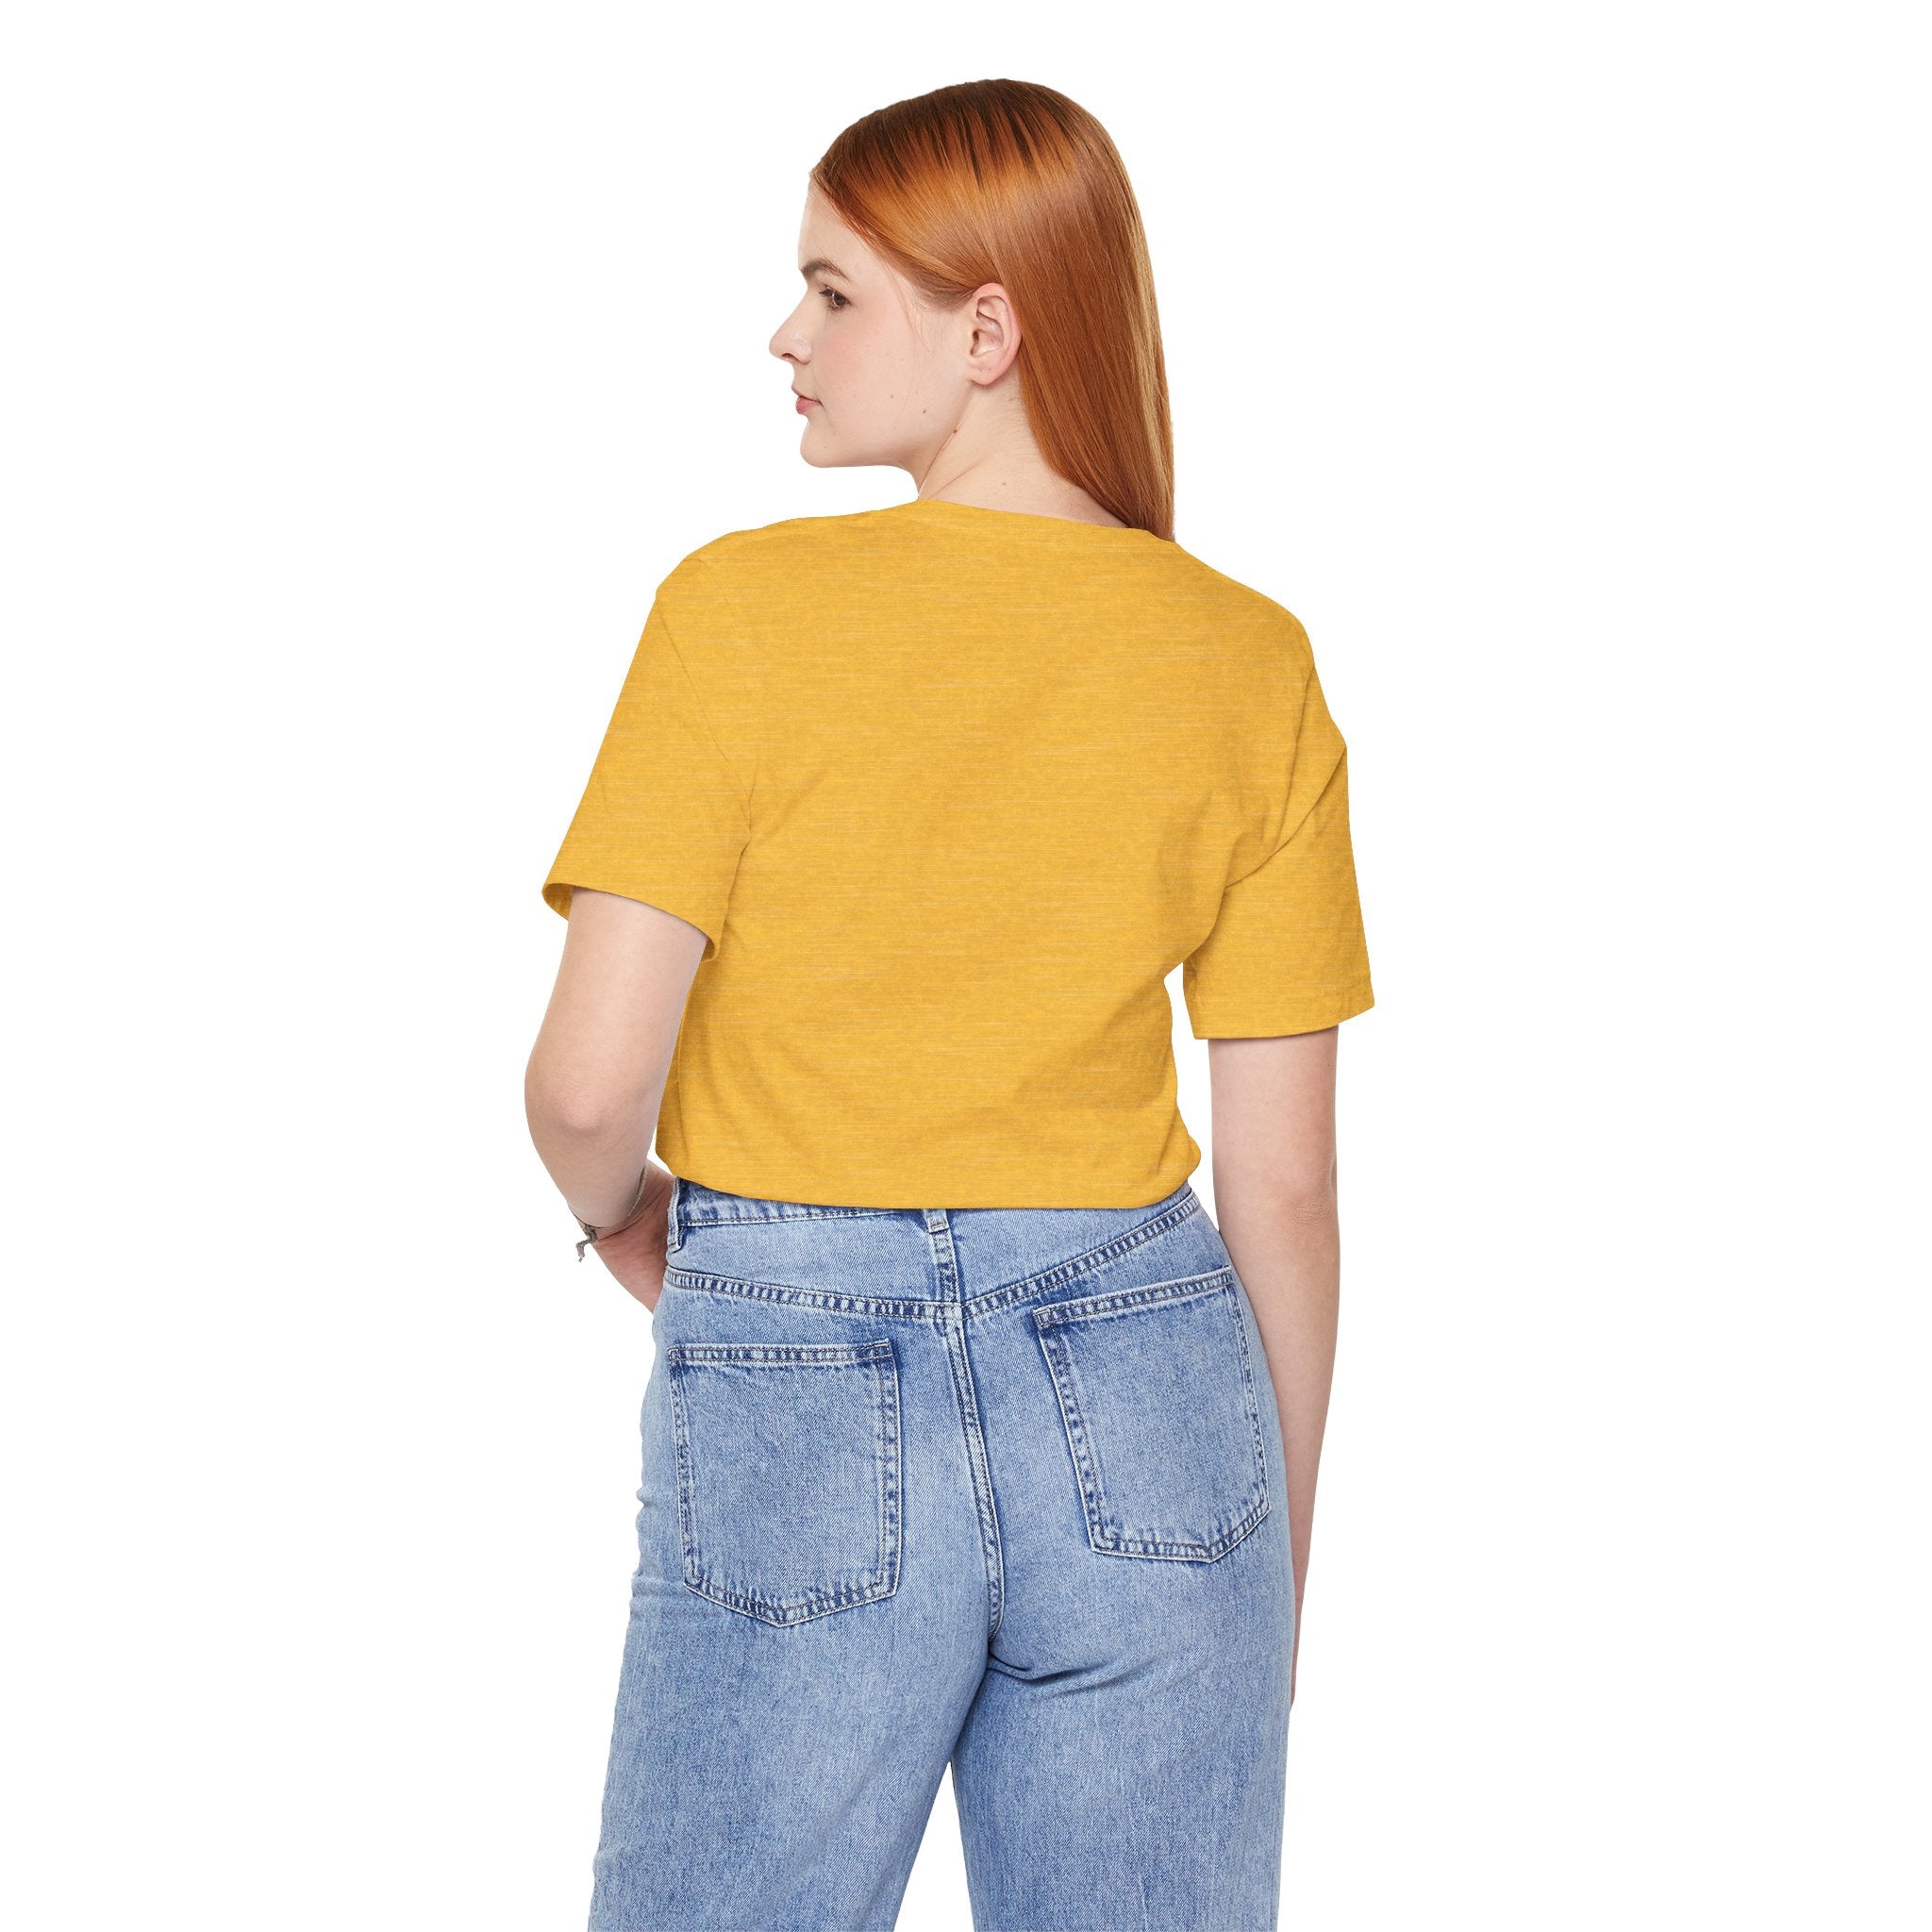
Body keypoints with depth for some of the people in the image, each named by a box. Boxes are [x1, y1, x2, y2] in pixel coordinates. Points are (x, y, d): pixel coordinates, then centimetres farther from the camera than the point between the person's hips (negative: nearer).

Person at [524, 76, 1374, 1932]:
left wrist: (620, 1216, 10)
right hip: (1146, 1404, 3)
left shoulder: (746, 610, -10)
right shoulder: (1253, 665, -1)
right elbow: (1282, 1182, 1)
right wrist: (1279, 1573, 12)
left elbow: (589, 1081, -14)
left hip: (793, 1404, -2)